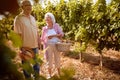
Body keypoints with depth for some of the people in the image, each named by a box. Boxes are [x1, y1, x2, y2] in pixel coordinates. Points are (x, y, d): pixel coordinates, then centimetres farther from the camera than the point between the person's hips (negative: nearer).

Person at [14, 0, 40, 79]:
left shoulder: (33, 18, 9)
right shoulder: (18, 18, -10)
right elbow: (18, 34, -14)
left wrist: (39, 42, 9)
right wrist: (21, 47, -17)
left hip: (35, 46, 6)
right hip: (26, 47, -6)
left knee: (36, 63, 18)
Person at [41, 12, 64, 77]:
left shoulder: (56, 26, -3)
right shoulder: (44, 28, -1)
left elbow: (61, 34, -12)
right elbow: (42, 39, 5)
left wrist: (53, 35, -22)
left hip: (56, 46, 0)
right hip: (48, 47, 0)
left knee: (57, 60, 8)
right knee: (49, 60, 7)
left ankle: (59, 74, 24)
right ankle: (50, 75, 21)